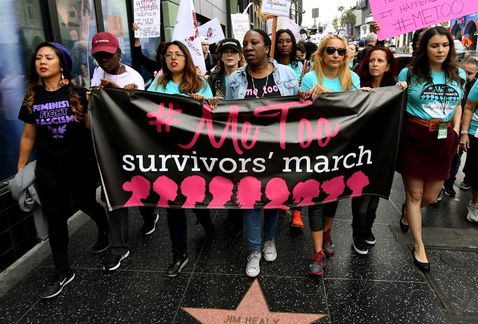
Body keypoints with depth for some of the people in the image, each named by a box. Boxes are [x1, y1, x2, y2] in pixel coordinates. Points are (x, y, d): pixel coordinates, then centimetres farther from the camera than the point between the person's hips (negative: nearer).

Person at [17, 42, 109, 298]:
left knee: (85, 204, 15)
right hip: (48, 168, 3)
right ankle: (62, 271, 20)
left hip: (81, 164, -2)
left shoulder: (78, 94, -6)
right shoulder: (32, 98, 3)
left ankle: (106, 231, 49)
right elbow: (28, 136, 9)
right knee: (55, 217, 6)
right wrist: (20, 169, 11)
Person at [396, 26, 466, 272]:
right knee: (415, 194, 4)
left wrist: (455, 131, 9)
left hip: (443, 141, 4)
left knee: (430, 197, 11)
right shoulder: (409, 73, -4)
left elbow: (457, 105, 20)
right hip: (414, 138, -3)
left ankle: (407, 211, 46)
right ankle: (418, 246, 20)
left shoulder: (459, 75, 7)